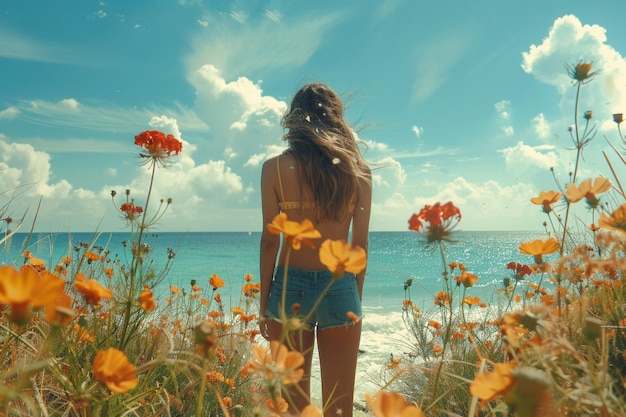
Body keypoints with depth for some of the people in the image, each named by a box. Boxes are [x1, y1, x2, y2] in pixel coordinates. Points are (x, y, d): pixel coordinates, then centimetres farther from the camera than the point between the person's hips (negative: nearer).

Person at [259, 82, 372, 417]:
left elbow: (270, 240, -5)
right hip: (341, 288, 1)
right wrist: (356, 299, 12)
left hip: (290, 286, -1)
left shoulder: (275, 168, -4)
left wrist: (264, 301, 4)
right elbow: (360, 244, 2)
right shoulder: (358, 170, 1)